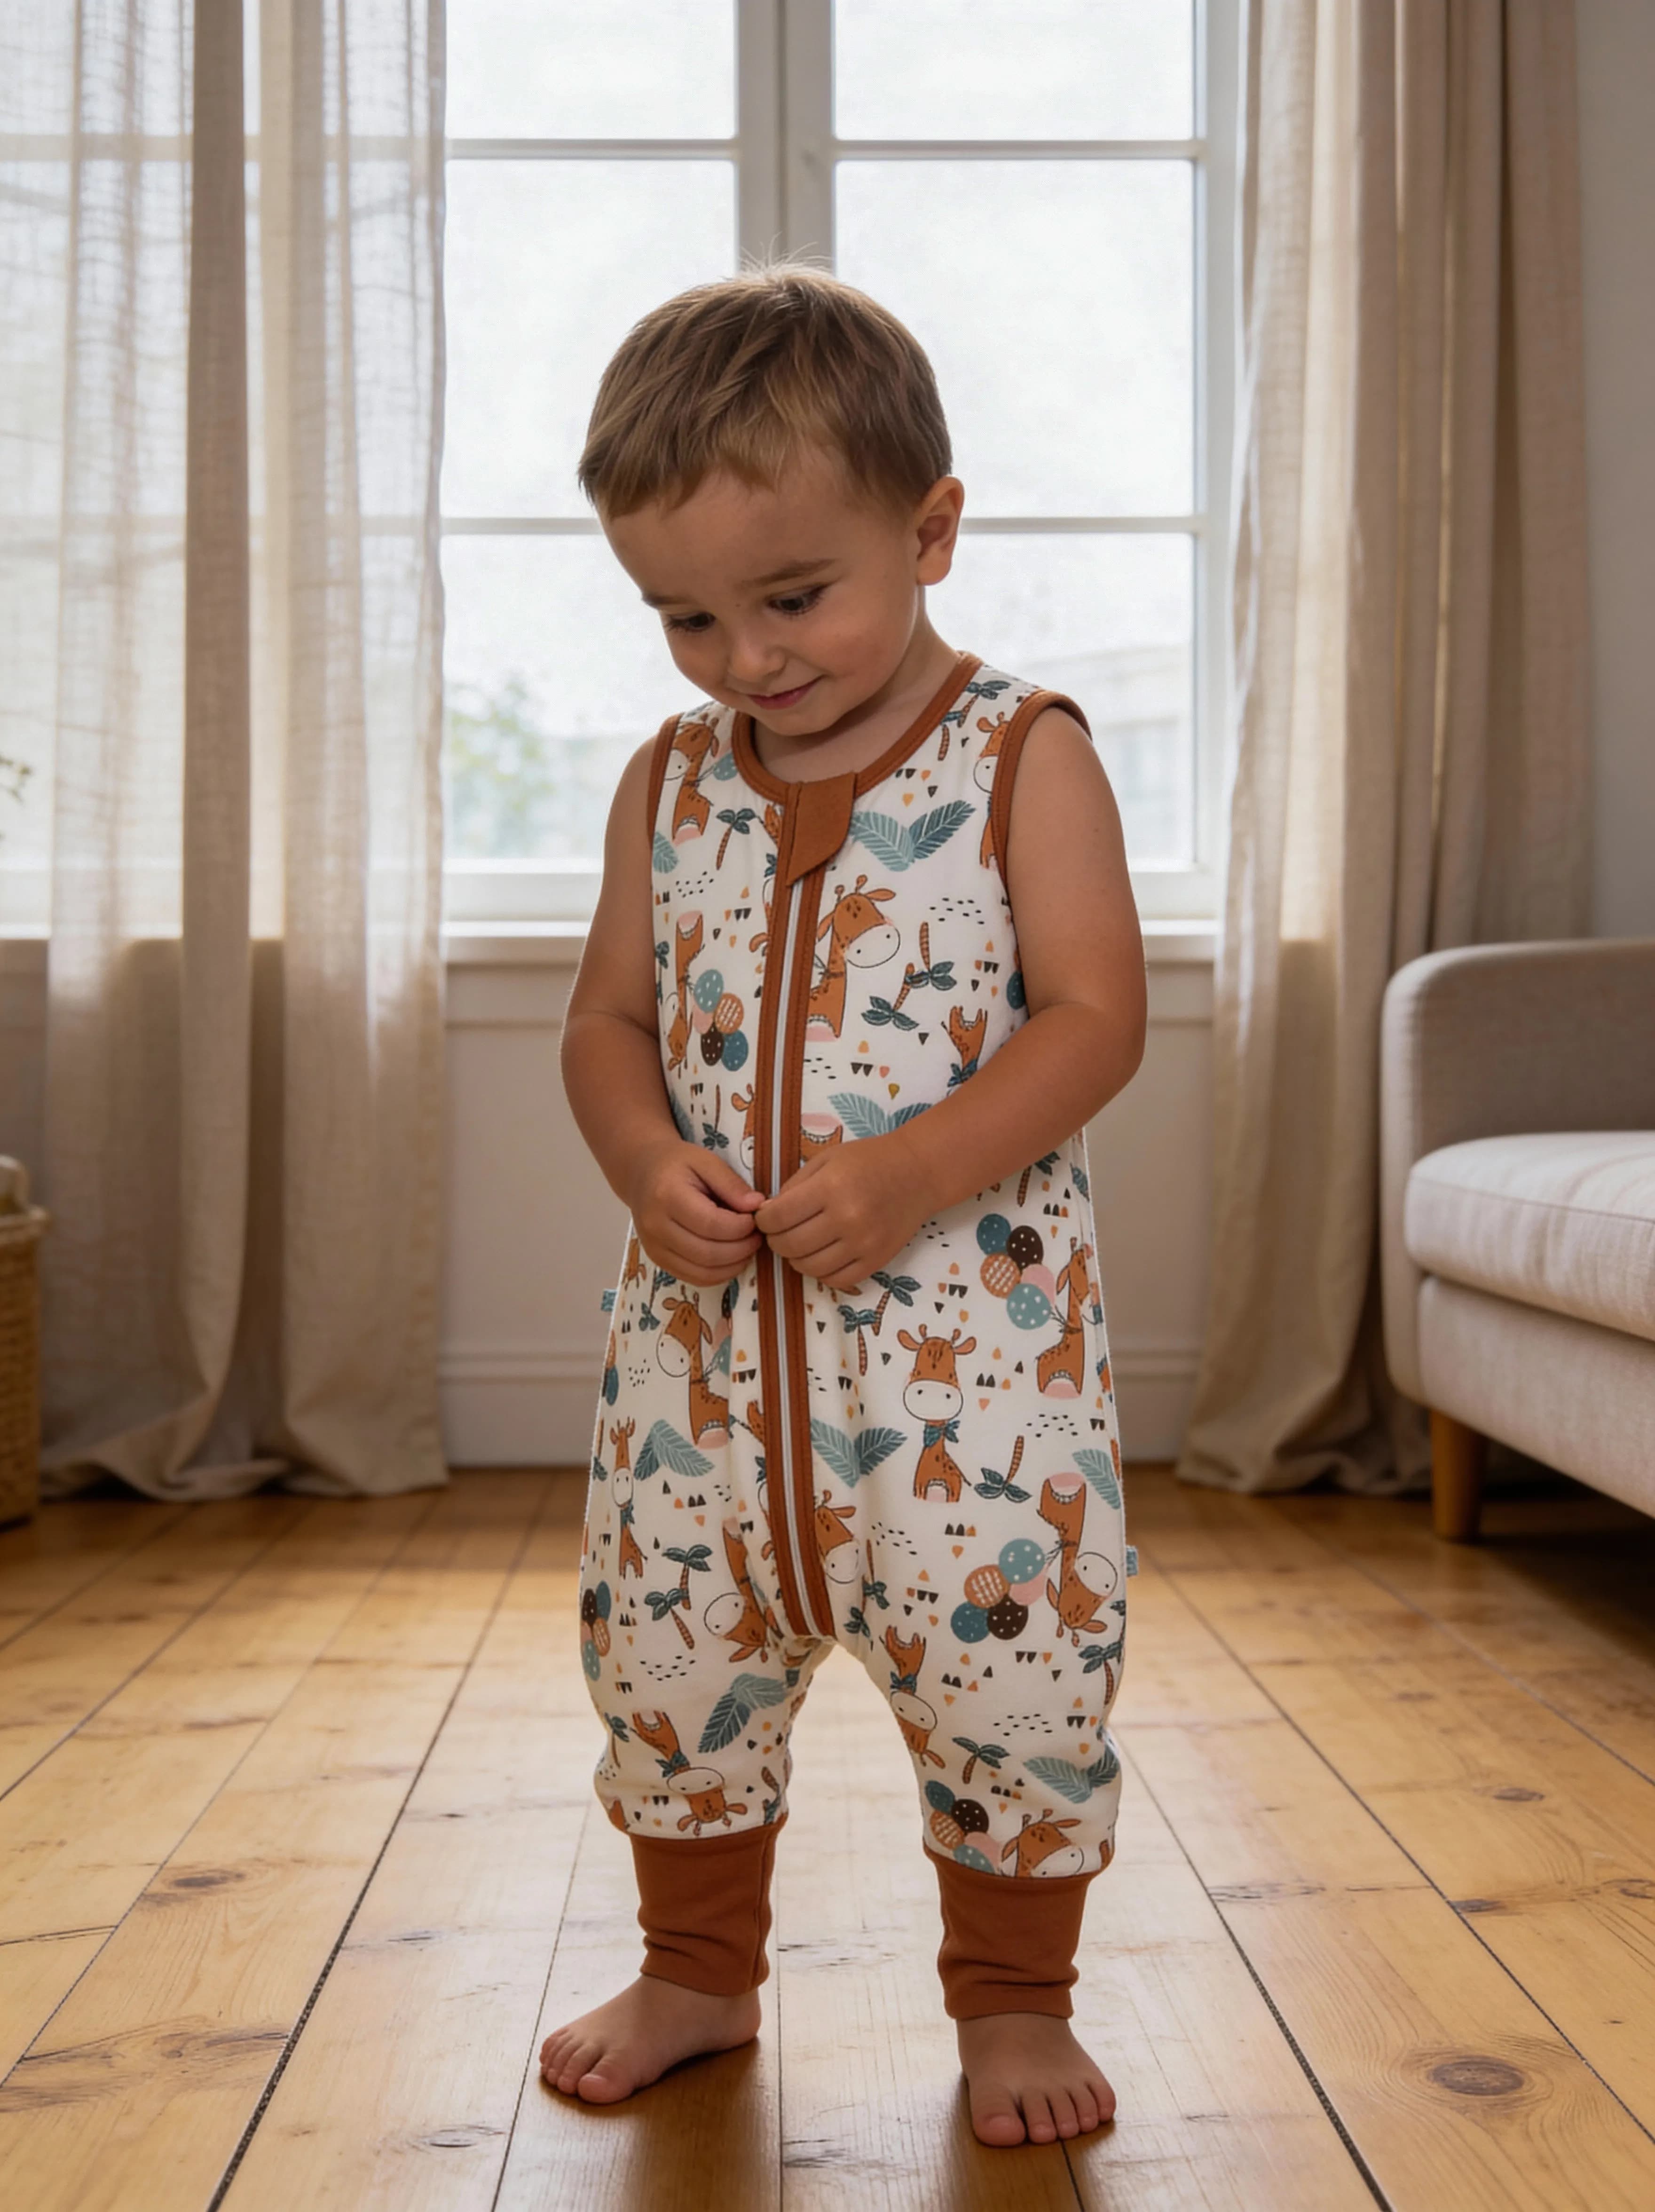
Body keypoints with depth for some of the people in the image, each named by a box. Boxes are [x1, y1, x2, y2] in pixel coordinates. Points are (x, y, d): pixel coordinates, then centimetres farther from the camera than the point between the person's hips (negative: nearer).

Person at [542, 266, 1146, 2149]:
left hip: (970, 1318, -4)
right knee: (665, 1643, 11)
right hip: (708, 1316, 5)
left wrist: (910, 1173, -24)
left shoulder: (1023, 756, -5)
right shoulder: (671, 780, 8)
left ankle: (1015, 2000, 24)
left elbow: (1097, 1014, -11)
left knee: (1008, 1647, -1)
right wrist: (648, 1165, -10)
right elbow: (608, 1016, 11)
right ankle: (696, 1974, 34)